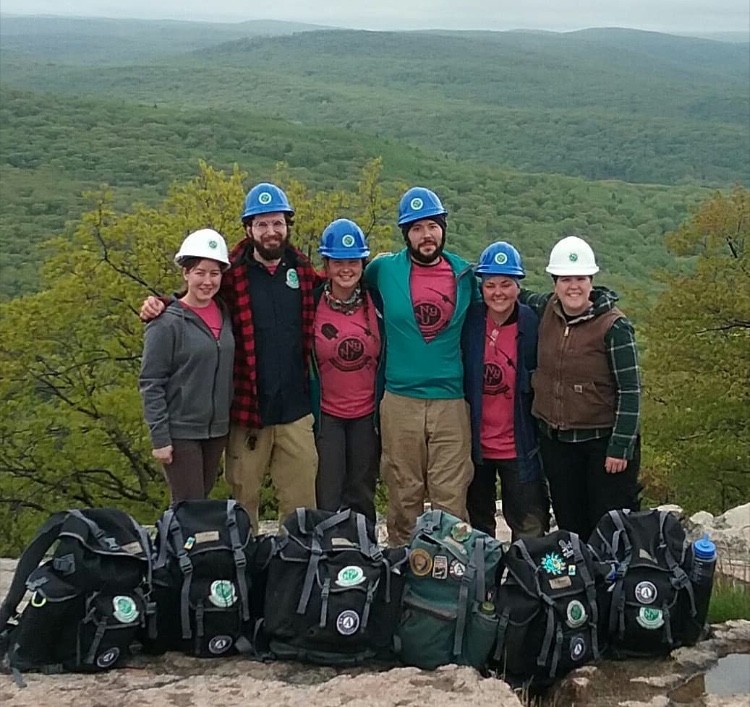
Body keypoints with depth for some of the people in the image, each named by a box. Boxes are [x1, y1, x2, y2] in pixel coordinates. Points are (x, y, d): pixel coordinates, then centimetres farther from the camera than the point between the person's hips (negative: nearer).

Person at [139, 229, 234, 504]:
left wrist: (230, 420, 8)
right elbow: (150, 384, -12)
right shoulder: (167, 322, -12)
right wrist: (159, 437, -15)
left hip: (217, 430, 6)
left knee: (202, 502, 15)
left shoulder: (224, 314, 4)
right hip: (180, 432, -6)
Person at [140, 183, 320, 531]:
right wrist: (158, 305, -11)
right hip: (247, 411, -2)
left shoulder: (304, 272, 6)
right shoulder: (232, 274, -2)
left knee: (302, 504, 8)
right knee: (243, 502, 10)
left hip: (296, 412, 2)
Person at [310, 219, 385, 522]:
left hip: (367, 414, 2)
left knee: (362, 498, 12)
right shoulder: (312, 305, -6)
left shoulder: (376, 303, -1)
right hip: (326, 414, -1)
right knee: (328, 500, -1)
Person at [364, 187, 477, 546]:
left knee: (451, 499, 1)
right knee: (404, 496, 7)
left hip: (451, 402, 1)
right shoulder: (384, 270, 1)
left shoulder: (465, 274, 6)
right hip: (400, 402, -1)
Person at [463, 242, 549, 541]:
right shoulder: (469, 322, -6)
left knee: (530, 530, 2)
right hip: (474, 444, 2)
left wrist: (542, 436, -3)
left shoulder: (533, 325, -9)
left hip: (519, 447, -2)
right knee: (477, 526, 18)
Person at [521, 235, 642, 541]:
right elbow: (521, 297, 24)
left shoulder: (613, 326, -14)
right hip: (555, 440, 5)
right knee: (569, 525, 14)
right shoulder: (546, 310, 0)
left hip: (603, 441, -5)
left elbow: (629, 390, -13)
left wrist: (620, 447, -15)